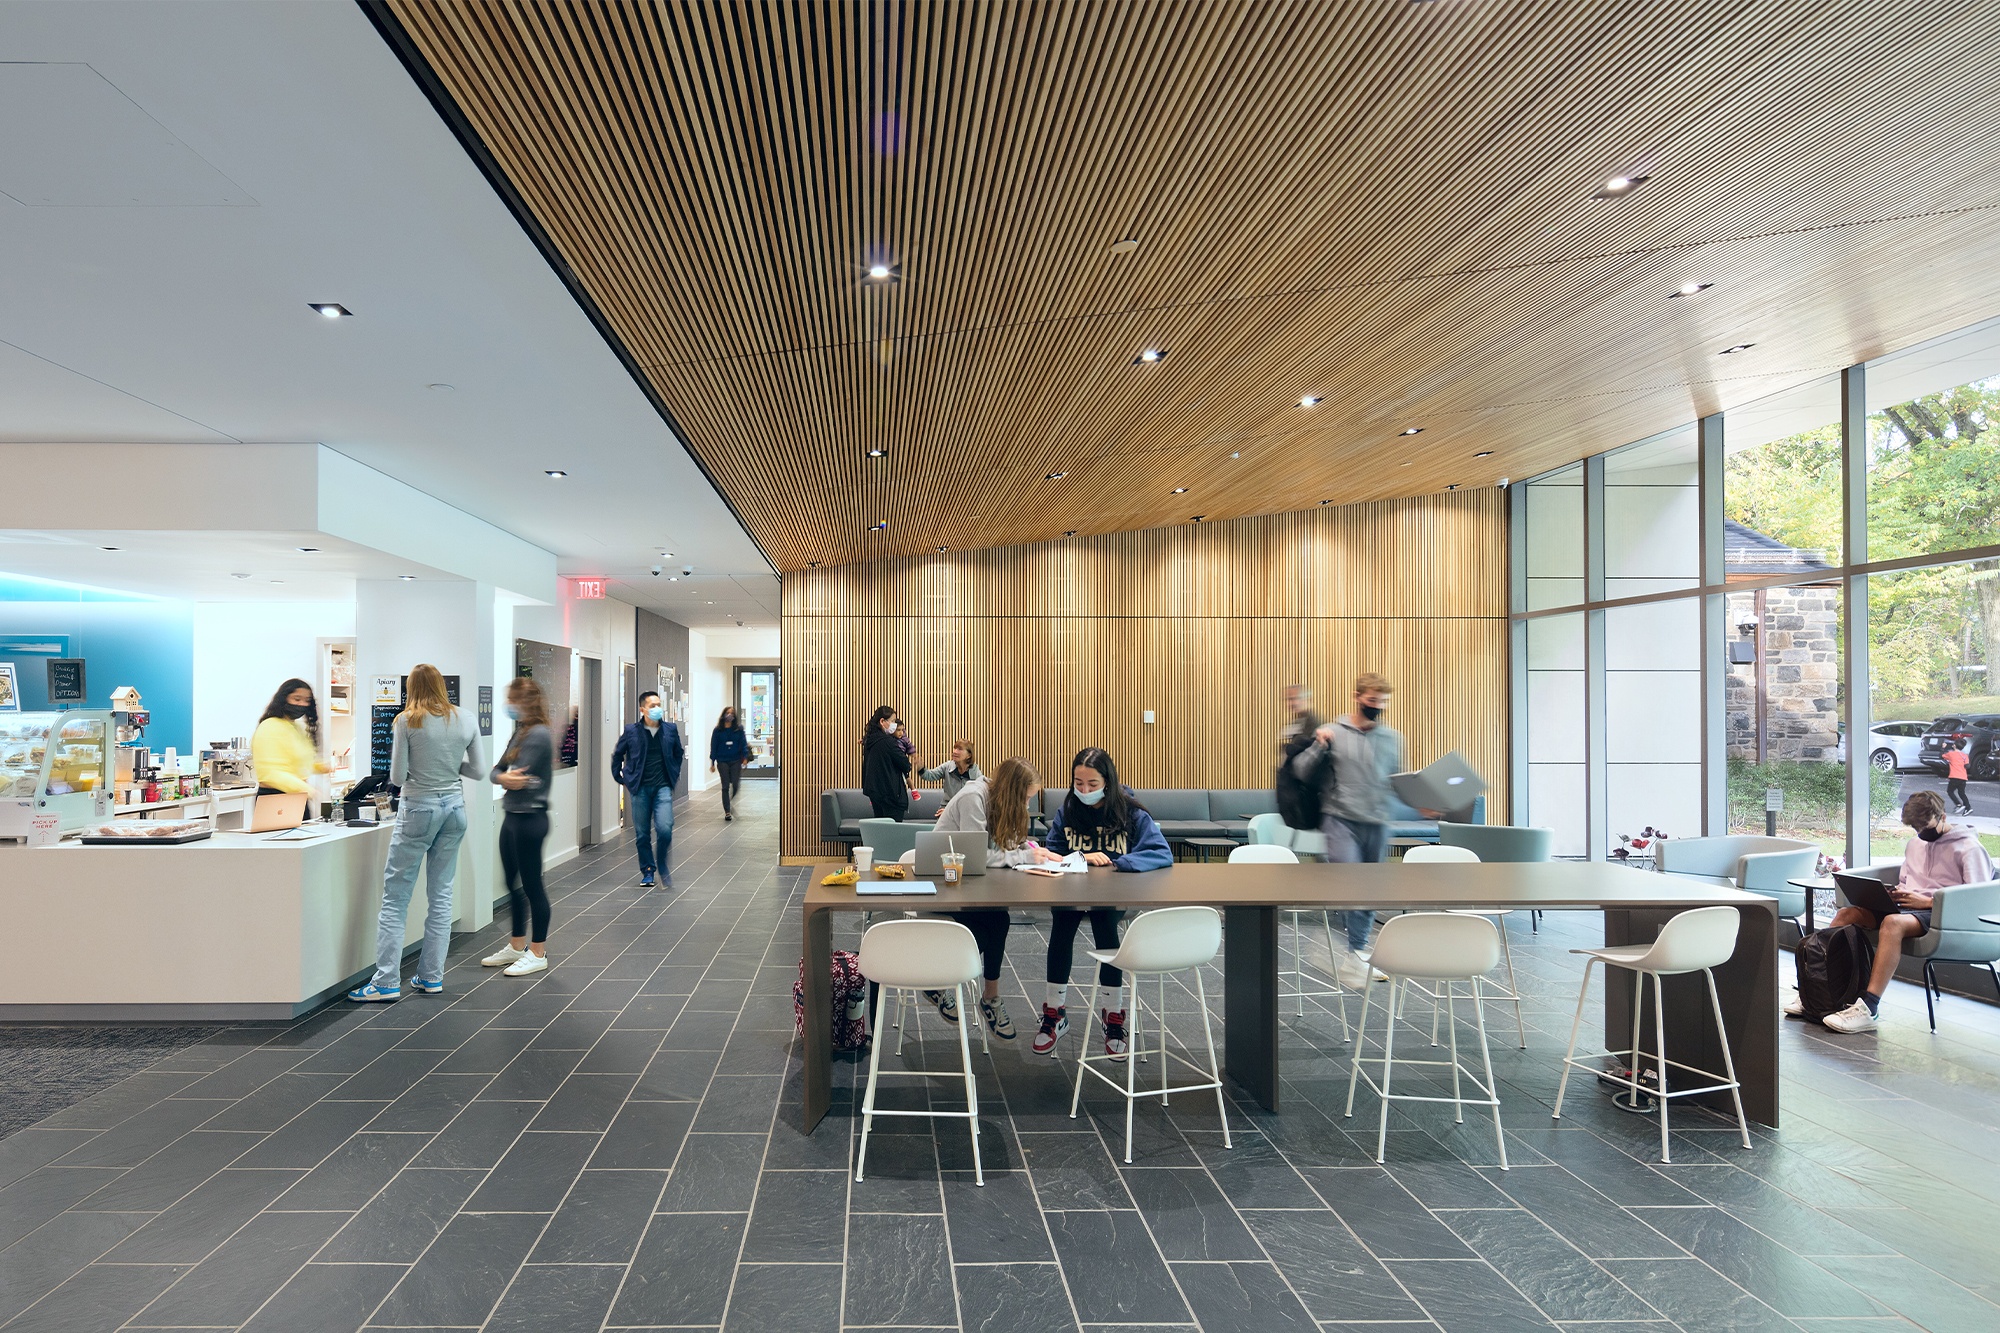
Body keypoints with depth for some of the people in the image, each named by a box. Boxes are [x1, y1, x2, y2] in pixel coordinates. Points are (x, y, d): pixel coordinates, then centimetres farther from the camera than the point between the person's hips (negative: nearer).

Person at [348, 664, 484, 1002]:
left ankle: (387, 982, 1)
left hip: (418, 809, -4)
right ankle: (432, 977, 15)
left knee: (395, 897, 2)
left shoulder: (407, 721, -9)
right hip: (454, 807, 4)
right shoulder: (467, 720, 1)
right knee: (441, 894, 10)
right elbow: (479, 771, 5)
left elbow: (397, 777, -7)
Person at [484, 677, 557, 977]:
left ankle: (538, 954, 10)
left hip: (529, 818, -9)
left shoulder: (539, 735, -16)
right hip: (512, 817, 9)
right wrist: (504, 777, -14)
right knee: (514, 885, 17)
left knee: (531, 885, 0)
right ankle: (517, 946, 30)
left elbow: (518, 776, -20)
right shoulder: (519, 732, 13)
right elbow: (498, 771, 7)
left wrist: (505, 778, 0)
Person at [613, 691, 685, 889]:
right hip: (640, 788, 0)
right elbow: (617, 755, 13)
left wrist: (674, 774, 14)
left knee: (665, 829, -13)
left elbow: (678, 753, 19)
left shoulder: (670, 729, 3)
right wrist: (620, 778, 11)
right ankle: (647, 871, 21)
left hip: (663, 787, 0)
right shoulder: (632, 731, -1)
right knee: (642, 833, 6)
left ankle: (663, 867, 8)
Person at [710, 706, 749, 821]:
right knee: (725, 787, 1)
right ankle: (727, 812, 5)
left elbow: (743, 743, 1)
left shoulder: (739, 730, 3)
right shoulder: (718, 731, 2)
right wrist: (712, 762, 1)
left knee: (736, 785, -2)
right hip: (723, 761, 0)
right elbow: (713, 746, 4)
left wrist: (745, 756, -11)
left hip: (735, 761, 0)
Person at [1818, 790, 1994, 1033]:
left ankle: (1868, 1008, -44)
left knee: (1892, 923, -38)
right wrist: (1896, 893, 5)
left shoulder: (1969, 848, 1)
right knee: (1846, 914, -18)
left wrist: (1927, 901, -16)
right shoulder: (1915, 844, 23)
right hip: (1906, 907, 7)